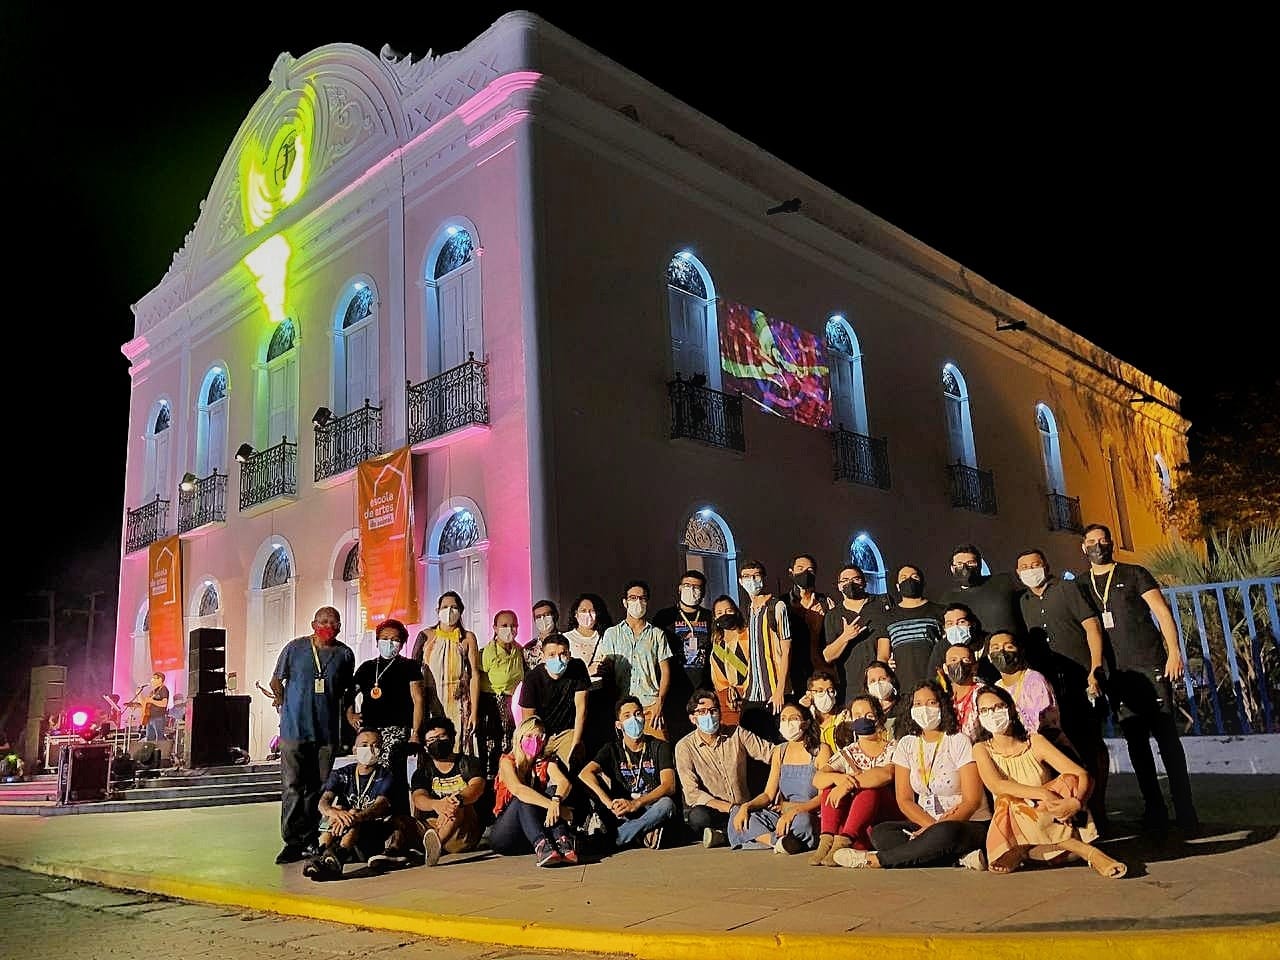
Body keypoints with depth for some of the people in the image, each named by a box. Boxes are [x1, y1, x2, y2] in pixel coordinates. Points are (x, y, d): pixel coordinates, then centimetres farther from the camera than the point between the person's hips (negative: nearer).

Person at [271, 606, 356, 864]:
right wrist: (284, 704, 5)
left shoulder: (345, 654, 5)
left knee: (319, 788, 7)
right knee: (293, 787, -3)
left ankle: (310, 840, 16)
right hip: (294, 729, -2)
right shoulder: (295, 648, 0)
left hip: (328, 731, 2)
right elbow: (276, 681, 11)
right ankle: (292, 841, 4)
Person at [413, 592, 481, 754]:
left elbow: (474, 675, 2)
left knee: (457, 749, -6)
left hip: (458, 704, 0)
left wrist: (474, 712, -4)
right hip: (430, 703, 0)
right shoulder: (426, 636, 6)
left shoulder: (467, 638, 5)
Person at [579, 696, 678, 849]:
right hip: (622, 815, 2)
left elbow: (669, 786, -12)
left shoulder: (659, 747, 3)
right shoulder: (612, 750, 7)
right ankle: (642, 833, -25)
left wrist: (635, 804, -27)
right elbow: (585, 774, -12)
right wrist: (610, 803, -30)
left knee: (666, 804, -35)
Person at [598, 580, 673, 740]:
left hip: (651, 704, 0)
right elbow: (606, 669, 9)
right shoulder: (611, 634, 13)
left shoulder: (657, 634, 13)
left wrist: (660, 702, -5)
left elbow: (665, 671, 9)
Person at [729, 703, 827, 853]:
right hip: (780, 814, 6)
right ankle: (780, 840, -29)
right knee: (737, 813, -16)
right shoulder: (780, 751, 14)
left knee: (802, 820, -41)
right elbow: (769, 794, 9)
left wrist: (794, 811, -28)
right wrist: (746, 806, -12)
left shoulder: (821, 750, -2)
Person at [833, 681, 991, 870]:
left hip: (970, 824, -4)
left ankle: (875, 859, -24)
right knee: (880, 832, -22)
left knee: (945, 833, -39)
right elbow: (904, 800, 3)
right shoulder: (906, 744, 7)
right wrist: (932, 825, -15)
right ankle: (960, 857, -29)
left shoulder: (959, 742, -5)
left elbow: (972, 801, -11)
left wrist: (938, 827, -23)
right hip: (924, 824, 4)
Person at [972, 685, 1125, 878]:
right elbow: (996, 785, -21)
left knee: (1070, 781, -23)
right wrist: (1044, 794, -34)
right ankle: (1088, 852, -26)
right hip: (1012, 829, 0)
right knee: (1007, 802, -34)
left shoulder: (1034, 742, -1)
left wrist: (1076, 802, -34)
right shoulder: (982, 749, -1)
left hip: (1049, 818, 0)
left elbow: (1082, 775, -11)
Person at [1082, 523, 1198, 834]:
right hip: (1116, 675, 4)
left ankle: (1186, 813, -3)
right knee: (1135, 741, 6)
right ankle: (1154, 810, 13)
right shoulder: (1083, 586, 13)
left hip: (1150, 666, -3)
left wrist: (1174, 651, -12)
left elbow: (1162, 612, -1)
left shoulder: (1133, 574, 4)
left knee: (1166, 736, -6)